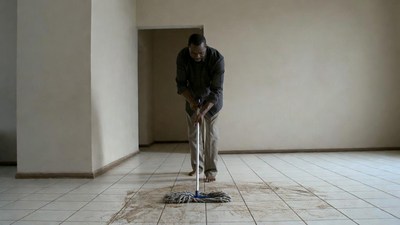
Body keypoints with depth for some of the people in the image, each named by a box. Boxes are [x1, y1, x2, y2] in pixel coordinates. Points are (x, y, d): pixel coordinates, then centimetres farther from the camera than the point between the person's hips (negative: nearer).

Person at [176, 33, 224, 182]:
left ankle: (211, 170, -4)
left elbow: (216, 90, -33)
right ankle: (197, 166, 19)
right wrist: (191, 101, -26)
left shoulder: (217, 58, -32)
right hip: (193, 97, 3)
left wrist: (203, 112, -41)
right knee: (193, 134, 6)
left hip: (211, 98, -3)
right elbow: (181, 84, -15)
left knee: (211, 134, -8)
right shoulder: (182, 56, -22)